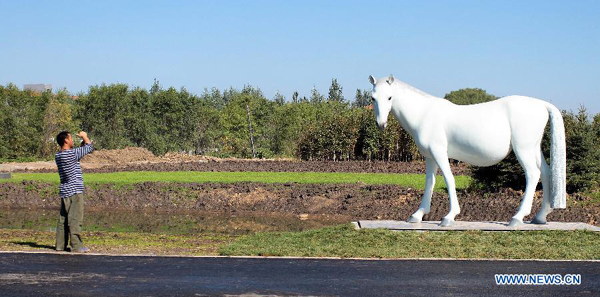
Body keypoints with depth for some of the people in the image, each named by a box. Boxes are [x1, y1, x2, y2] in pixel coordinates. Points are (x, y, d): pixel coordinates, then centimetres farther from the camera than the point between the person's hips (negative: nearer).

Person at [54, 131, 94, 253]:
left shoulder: (58, 156, 10)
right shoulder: (72, 153, -15)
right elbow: (89, 148, -4)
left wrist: (83, 142, 19)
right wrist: (84, 136, 12)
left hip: (64, 191, 9)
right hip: (74, 192, -8)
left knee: (63, 219, 11)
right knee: (75, 219, -7)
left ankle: (60, 245, 14)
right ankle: (76, 246, -6)